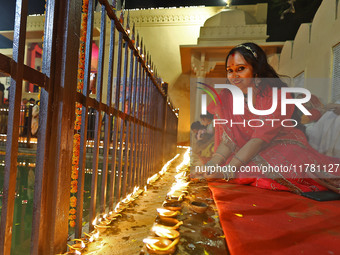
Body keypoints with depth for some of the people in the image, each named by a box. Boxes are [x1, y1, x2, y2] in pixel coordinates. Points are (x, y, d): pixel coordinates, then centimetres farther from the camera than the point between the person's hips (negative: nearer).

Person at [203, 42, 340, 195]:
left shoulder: (279, 95, -14)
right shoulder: (226, 96, -2)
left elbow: (260, 138, -25)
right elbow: (228, 138, -10)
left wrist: (229, 169, -34)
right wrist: (213, 163, -29)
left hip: (283, 147, -2)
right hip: (247, 155, 2)